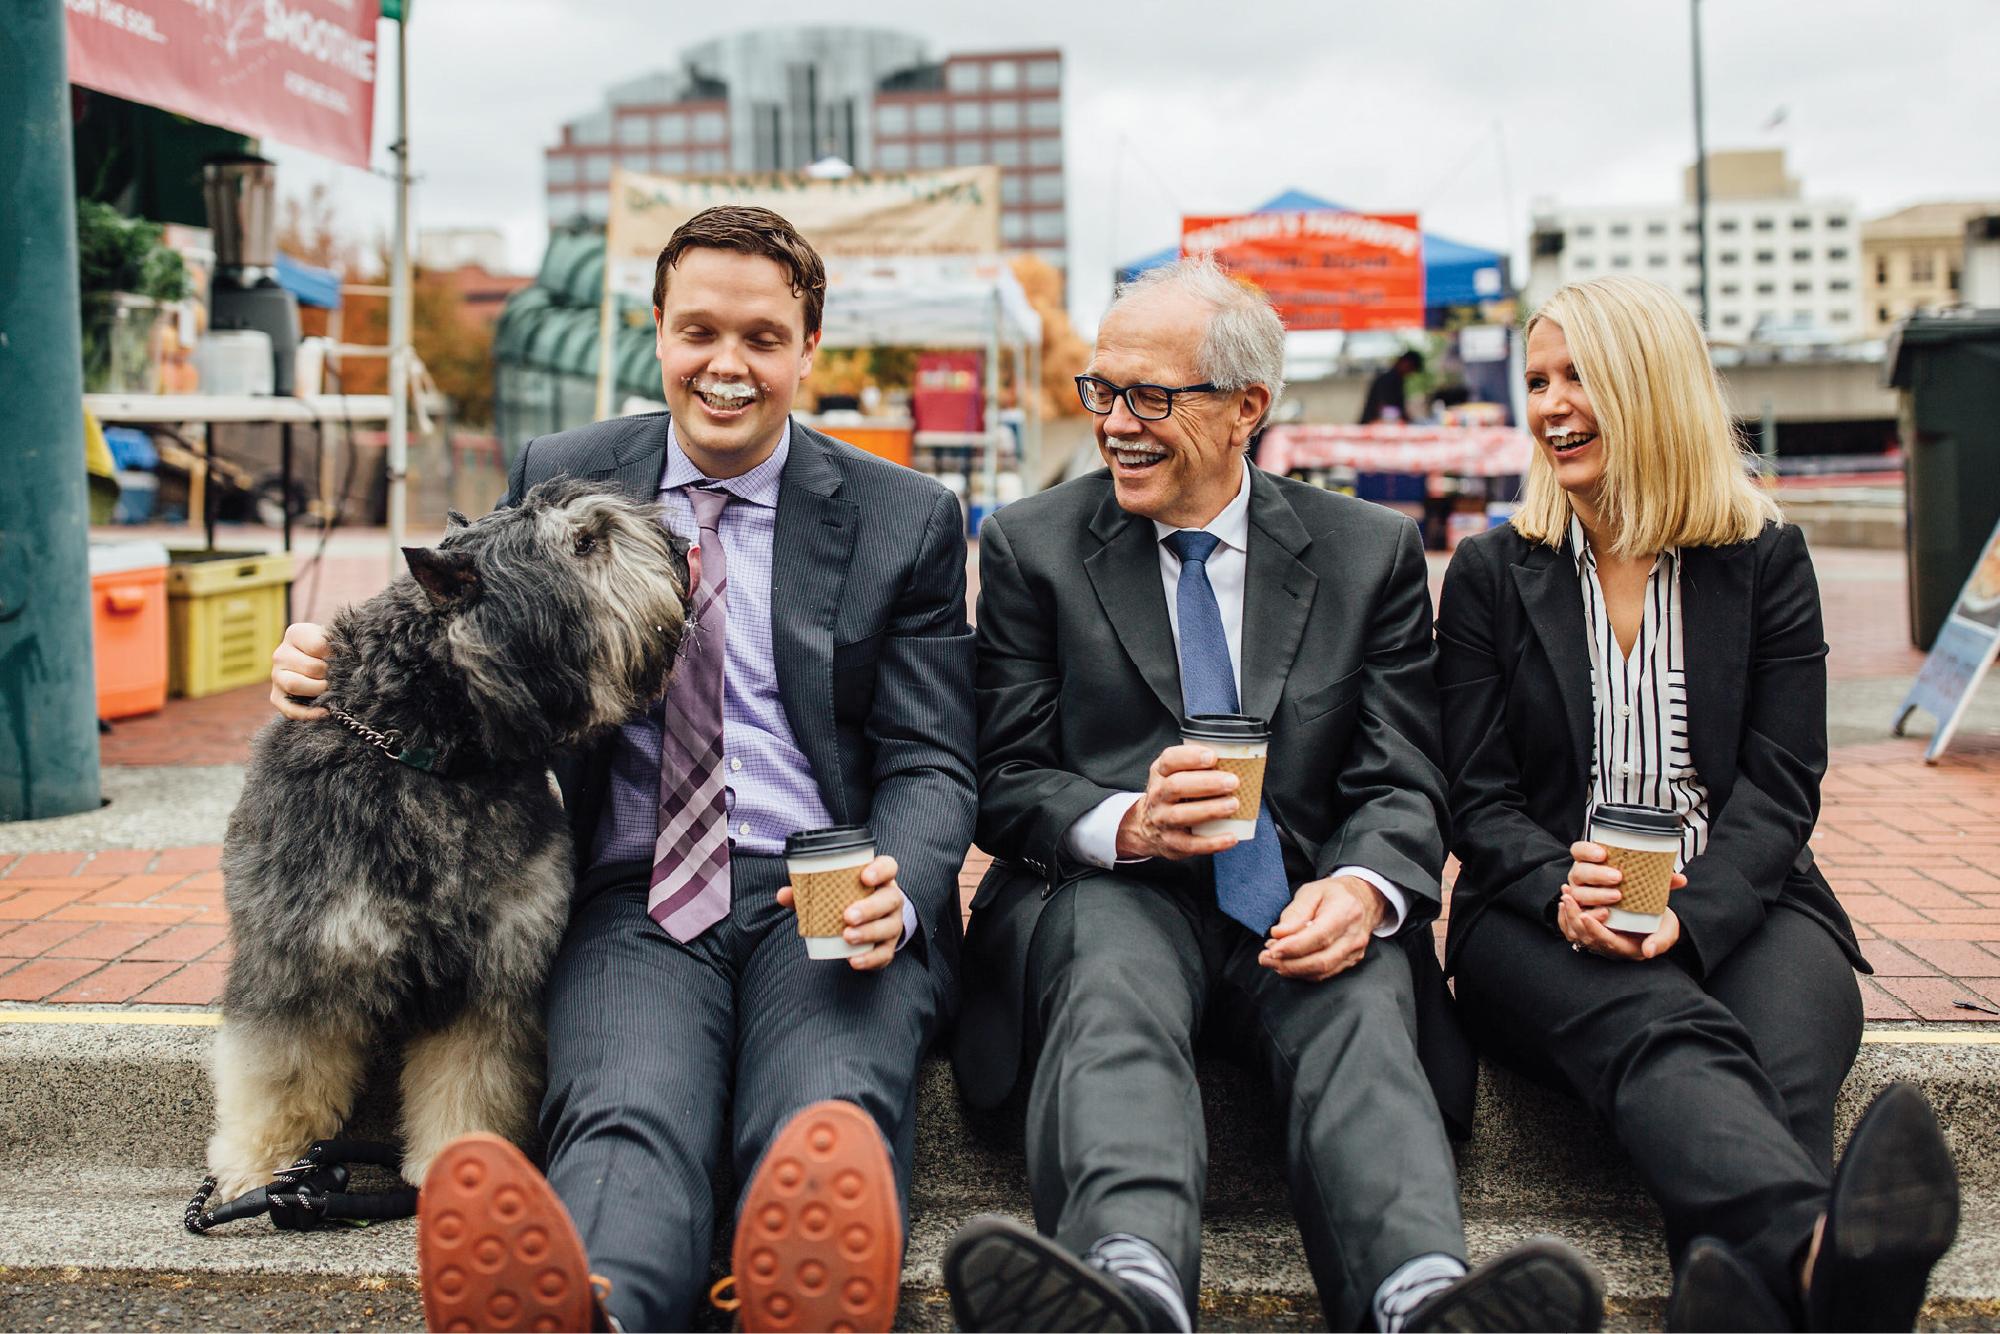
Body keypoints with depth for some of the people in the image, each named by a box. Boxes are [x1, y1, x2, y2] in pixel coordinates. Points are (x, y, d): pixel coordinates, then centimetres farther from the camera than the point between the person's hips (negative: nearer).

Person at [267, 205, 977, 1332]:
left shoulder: (906, 518, 9)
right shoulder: (559, 478, 13)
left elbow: (931, 763, 7)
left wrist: (898, 890, -16)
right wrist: (347, 662, -3)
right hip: (637, 900, 0)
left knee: (831, 1117, -34)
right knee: (628, 1123, -32)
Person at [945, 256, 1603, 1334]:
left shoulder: (1372, 553, 12)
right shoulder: (1031, 548, 9)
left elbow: (1402, 785, 5)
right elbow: (1006, 785, 5)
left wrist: (1362, 889, -19)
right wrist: (1128, 825, -17)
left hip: (1300, 910, 1)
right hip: (1109, 892, -1)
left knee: (1360, 1006, -33)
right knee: (1113, 995, -35)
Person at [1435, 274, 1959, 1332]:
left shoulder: (1766, 560, 12)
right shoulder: (1492, 573, 12)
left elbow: (1781, 784, 4)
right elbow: (1477, 799, 6)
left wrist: (1689, 913, -16)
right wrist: (1560, 891, -17)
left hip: (1737, 908, 2)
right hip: (1547, 926, -2)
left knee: (1777, 1072, -34)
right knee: (1667, 1034, -37)